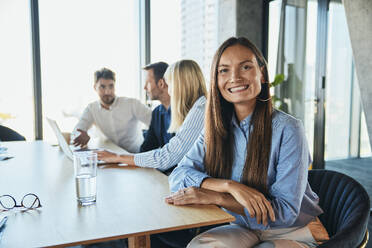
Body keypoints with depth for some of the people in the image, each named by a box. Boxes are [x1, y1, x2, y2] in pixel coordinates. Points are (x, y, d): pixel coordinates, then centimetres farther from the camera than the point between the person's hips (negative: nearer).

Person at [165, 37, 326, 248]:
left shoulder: (288, 129, -19)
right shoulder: (216, 129, -3)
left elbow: (286, 211, -21)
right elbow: (178, 175, -11)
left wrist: (213, 196, -28)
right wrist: (230, 186, -28)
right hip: (245, 229, 4)